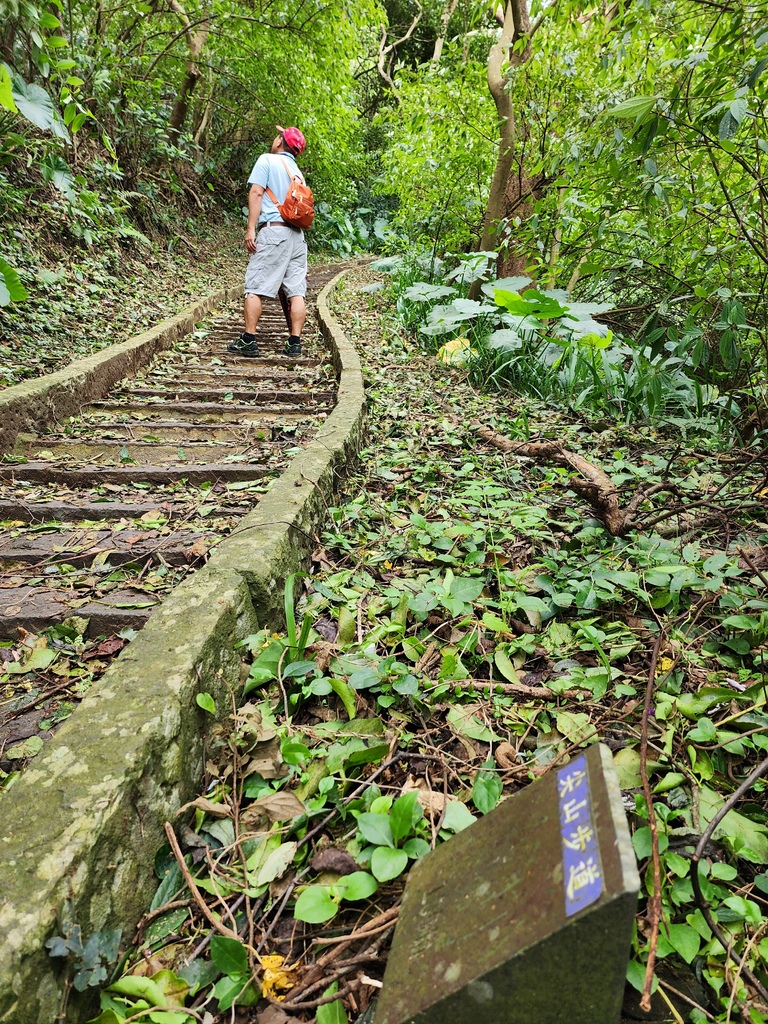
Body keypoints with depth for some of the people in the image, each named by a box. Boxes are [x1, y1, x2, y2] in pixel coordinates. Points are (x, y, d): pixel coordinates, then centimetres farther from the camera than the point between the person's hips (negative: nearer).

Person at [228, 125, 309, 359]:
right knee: (296, 291, 1)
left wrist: (251, 228, -9)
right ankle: (294, 342, -1)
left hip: (274, 229, -6)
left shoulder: (267, 160, 2)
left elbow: (256, 193, -7)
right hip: (297, 234, 6)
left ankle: (248, 340, -5)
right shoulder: (297, 173, 21)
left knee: (255, 287, -3)